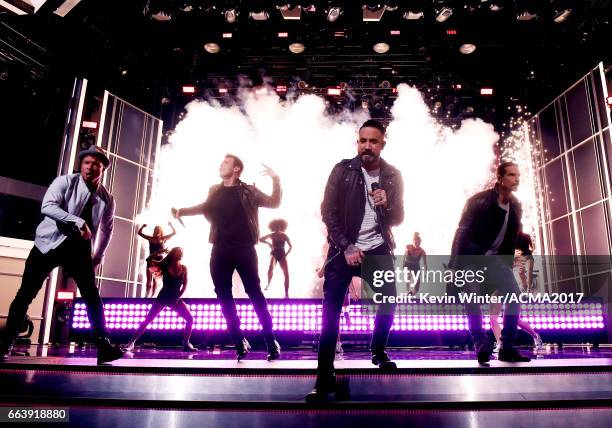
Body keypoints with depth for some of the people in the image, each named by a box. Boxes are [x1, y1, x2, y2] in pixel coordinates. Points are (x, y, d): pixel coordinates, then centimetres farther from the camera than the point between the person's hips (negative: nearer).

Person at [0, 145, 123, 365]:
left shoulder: (107, 199, 3)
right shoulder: (65, 181, -6)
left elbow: (106, 229, 16)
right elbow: (47, 206, -22)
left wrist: (98, 256, 12)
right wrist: (78, 222, -31)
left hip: (79, 249, 2)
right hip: (50, 243, -1)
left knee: (92, 295, -7)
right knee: (26, 293, 0)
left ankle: (104, 346, -7)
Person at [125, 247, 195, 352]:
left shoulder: (183, 268, 1)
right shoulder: (165, 266, -4)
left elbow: (185, 285, 0)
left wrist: (178, 297, -7)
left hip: (176, 298, 2)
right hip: (163, 297, -2)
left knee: (190, 318, -12)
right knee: (148, 320, -10)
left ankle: (186, 344, 0)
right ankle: (132, 342, -1)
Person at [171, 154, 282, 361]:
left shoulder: (248, 191, 4)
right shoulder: (215, 191, 15)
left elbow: (273, 202, -2)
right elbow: (205, 207, 32)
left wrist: (275, 180, -14)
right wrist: (181, 211, 24)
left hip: (244, 249, -4)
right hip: (220, 250, 5)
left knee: (254, 292, -6)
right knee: (223, 295, 2)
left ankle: (271, 343, 1)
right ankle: (240, 343, 12)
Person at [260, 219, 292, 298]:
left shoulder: (284, 236, -5)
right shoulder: (272, 235, -4)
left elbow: (291, 246, 1)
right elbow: (260, 239, -2)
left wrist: (286, 254, -10)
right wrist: (268, 243, -15)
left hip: (282, 255, 0)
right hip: (274, 254, 0)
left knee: (286, 274, -13)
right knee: (271, 268, -25)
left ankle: (286, 293, -8)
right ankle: (268, 284, 6)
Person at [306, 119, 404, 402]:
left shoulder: (392, 176, 3)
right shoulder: (343, 170, -5)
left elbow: (398, 219, 6)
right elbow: (328, 212, -7)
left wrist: (386, 204, -16)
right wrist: (346, 248, -13)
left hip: (378, 250, 3)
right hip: (344, 250, -3)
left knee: (390, 301, 11)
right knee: (331, 312, -6)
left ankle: (378, 352, 38)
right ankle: (325, 378, 3)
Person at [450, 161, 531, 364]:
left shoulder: (515, 206, 3)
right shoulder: (479, 201, -14)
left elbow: (511, 238, 12)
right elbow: (461, 233, -15)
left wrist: (507, 266, 10)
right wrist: (454, 267, -19)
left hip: (495, 259, 5)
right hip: (471, 259, -5)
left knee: (515, 295, -9)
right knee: (472, 300, -14)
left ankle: (507, 348, -1)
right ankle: (482, 346, -2)